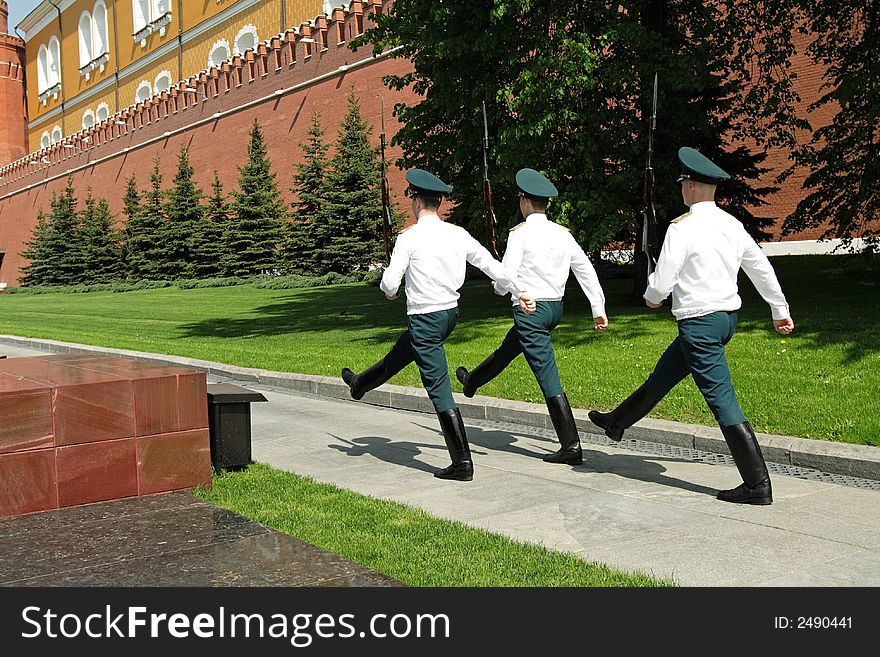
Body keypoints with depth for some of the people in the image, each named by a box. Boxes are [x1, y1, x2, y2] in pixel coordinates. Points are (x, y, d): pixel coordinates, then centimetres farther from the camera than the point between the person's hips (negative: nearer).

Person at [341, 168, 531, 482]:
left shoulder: (409, 237, -15)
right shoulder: (459, 234, 1)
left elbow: (389, 285, -14)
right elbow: (492, 265, 4)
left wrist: (389, 289, 10)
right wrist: (521, 293, 13)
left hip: (424, 319, -8)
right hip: (451, 313, 8)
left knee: (440, 392, -3)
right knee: (399, 355, 31)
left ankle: (462, 464, 1)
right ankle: (361, 383, 59)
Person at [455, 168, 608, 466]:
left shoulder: (520, 232, -12)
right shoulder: (563, 234, 6)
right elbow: (586, 271, 5)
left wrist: (500, 287, 9)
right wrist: (599, 309, 9)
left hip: (530, 309, -9)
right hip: (555, 307, 9)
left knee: (548, 378, -4)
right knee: (507, 349, 30)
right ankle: (472, 380, 54)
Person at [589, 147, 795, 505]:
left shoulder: (683, 227, -16)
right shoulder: (732, 225, 7)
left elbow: (662, 282, -17)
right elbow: (762, 267, 15)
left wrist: (652, 297, 7)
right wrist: (780, 310, 27)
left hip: (699, 321, -9)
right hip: (727, 317, 9)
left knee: (722, 401, -6)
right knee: (662, 375, 24)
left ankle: (758, 485, -3)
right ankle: (618, 422, 44)